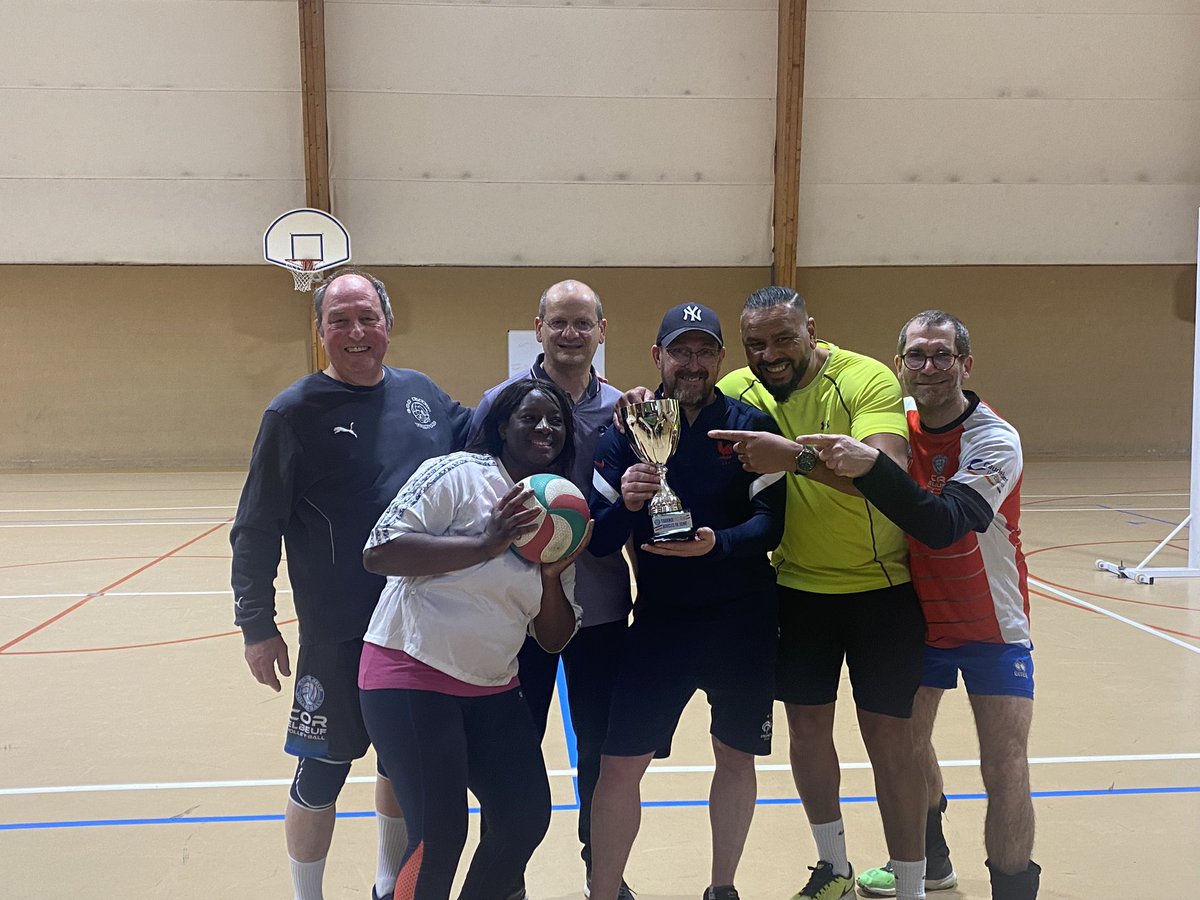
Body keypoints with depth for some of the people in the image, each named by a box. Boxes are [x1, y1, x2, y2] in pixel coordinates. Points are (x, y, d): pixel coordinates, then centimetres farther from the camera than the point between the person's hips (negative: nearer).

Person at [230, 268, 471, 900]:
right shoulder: (294, 413, -8)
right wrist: (256, 624, -7)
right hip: (339, 633, -5)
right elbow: (255, 531, -7)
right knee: (321, 772, 7)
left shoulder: (420, 392, 4)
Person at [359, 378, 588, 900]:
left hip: (492, 689, 7)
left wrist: (554, 575, -10)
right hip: (412, 672, -7)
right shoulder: (457, 474, -10)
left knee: (528, 819, 6)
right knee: (438, 837, -7)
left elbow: (554, 640, 9)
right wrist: (484, 544, -25)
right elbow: (378, 552, -21)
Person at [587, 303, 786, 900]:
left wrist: (716, 543, -30)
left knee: (736, 757, 14)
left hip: (743, 624, 1)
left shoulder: (750, 425, -3)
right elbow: (598, 540, -5)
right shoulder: (627, 431, -1)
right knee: (618, 766, -3)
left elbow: (771, 521, -11)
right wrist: (626, 505, -26)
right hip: (660, 620, 0)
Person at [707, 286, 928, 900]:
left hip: (882, 586, -4)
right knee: (807, 728, 13)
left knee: (888, 738, 2)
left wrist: (798, 457, -46)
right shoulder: (741, 391, -5)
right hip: (798, 588, 4)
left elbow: (889, 470, -33)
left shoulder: (867, 380, -19)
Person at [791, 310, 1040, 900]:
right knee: (907, 743, 15)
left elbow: (943, 525, -38)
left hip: (990, 627, -5)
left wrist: (870, 467, -51)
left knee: (1005, 772, -8)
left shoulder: (996, 441, -23)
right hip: (918, 614, 5)